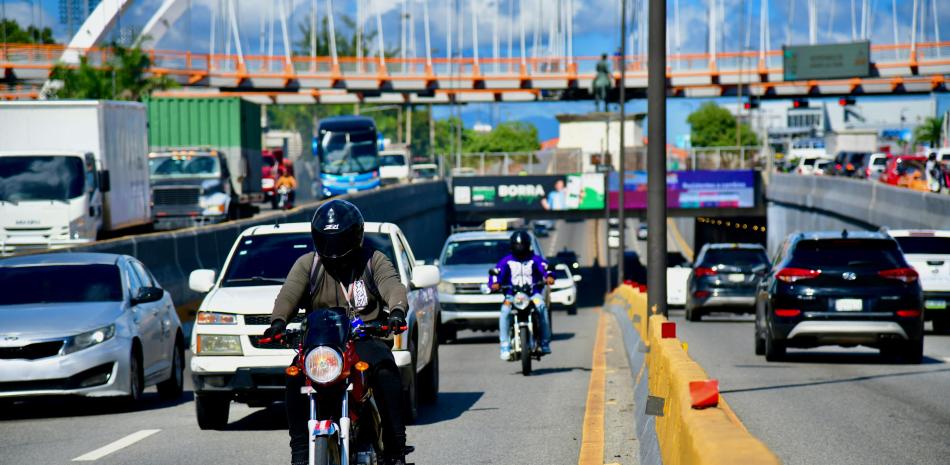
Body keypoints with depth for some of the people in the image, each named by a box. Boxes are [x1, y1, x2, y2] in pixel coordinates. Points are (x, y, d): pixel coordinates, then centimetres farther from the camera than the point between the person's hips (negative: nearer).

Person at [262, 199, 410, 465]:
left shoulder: (373, 261, 11)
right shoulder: (307, 264, 14)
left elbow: (393, 286, -8)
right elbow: (289, 293, -4)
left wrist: (397, 310, -33)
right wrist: (279, 320, -27)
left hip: (365, 340, -1)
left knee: (386, 371, -32)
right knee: (296, 376, -28)